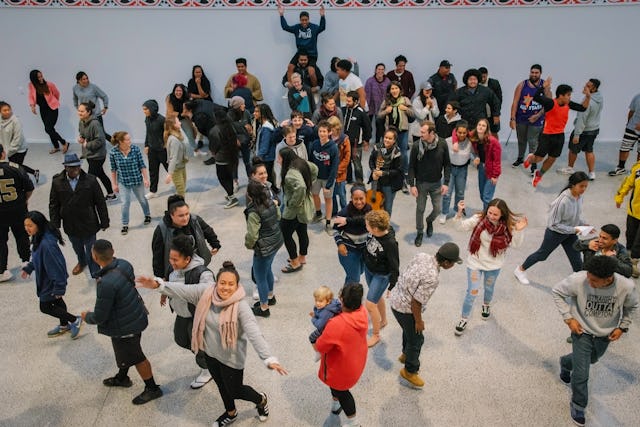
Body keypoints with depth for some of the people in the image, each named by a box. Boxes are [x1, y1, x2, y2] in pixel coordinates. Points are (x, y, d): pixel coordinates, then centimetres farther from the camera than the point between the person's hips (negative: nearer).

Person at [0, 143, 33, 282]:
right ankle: (26, 260, 36)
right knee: (21, 235, 20)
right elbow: (29, 188, -7)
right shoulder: (15, 168, -11)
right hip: (18, 210, 1)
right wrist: (24, 200, 10)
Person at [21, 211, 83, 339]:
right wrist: (28, 268, 9)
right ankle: (64, 325, 47)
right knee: (56, 301, 26)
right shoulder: (38, 237, -6)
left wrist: (59, 288, -24)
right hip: (47, 279, 9)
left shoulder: (47, 243, -36)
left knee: (45, 307, 9)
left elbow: (56, 266, -30)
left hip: (51, 281, -9)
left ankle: (75, 320, 21)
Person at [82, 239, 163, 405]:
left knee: (135, 357, 14)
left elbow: (100, 317, -24)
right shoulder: (124, 264, -14)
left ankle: (152, 388, 33)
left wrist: (87, 317, -2)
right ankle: (122, 377, 55)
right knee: (125, 352, 31)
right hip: (136, 316, 8)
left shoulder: (106, 284, -36)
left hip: (124, 327, -8)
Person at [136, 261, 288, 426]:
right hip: (210, 352, 5)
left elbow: (255, 334, -38)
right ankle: (231, 413, 56)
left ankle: (261, 400, 47)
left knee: (235, 391, 14)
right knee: (221, 385, 27)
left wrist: (269, 359, -48)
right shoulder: (205, 292, -17)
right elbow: (182, 290, -15)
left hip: (231, 357, -5)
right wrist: (158, 284, -28)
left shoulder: (241, 306, -31)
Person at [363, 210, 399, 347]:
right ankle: (383, 321, 51)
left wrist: (392, 287, -17)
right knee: (377, 297, 25)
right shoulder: (372, 232, -20)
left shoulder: (390, 243, -35)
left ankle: (375, 335, 18)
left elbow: (394, 266, -25)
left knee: (370, 304, -4)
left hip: (381, 275, -7)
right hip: (368, 269, 7)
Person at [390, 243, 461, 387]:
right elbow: (415, 302, -27)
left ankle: (406, 354, 56)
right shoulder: (432, 278, -33)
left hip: (395, 297, 8)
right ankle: (410, 371, 34)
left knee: (409, 330, 32)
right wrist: (418, 321, -9)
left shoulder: (421, 255, -10)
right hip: (405, 309, -8)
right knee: (416, 339, 14)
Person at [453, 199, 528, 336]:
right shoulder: (478, 219, -19)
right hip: (475, 262, -1)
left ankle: (486, 305, 58)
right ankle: (464, 319, 21)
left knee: (489, 288, 26)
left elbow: (515, 244, -15)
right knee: (472, 292, 3)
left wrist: (519, 231, -33)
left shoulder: (507, 227, -17)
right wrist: (459, 212, -35)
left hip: (494, 265, 2)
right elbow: (461, 226, -17)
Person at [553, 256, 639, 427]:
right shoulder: (578, 280, -34)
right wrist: (569, 318, -18)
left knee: (591, 360, 30)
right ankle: (578, 406, 26)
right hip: (582, 331, -3)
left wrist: (622, 327, -6)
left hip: (605, 334, 3)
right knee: (581, 375, -1)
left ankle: (566, 363, 61)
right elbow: (557, 292, -14)